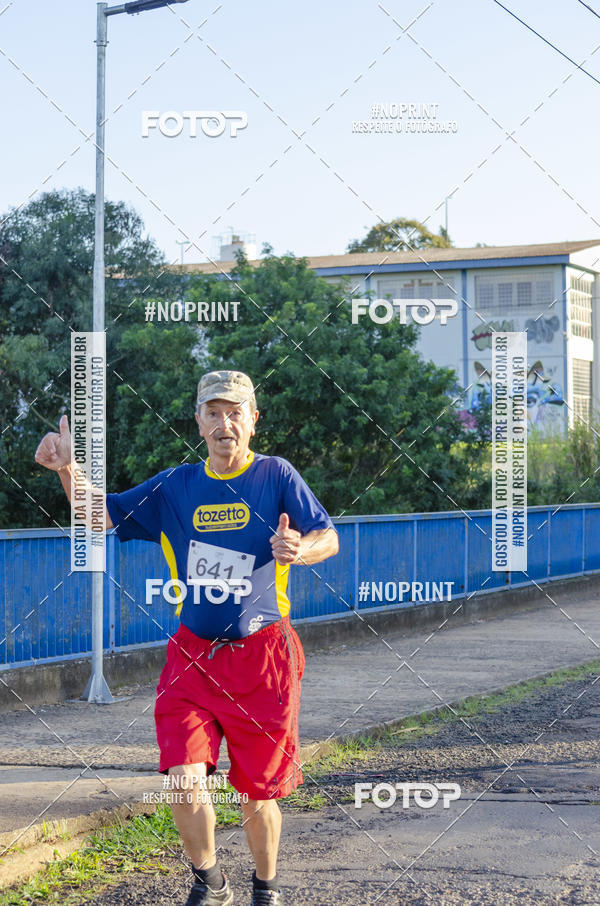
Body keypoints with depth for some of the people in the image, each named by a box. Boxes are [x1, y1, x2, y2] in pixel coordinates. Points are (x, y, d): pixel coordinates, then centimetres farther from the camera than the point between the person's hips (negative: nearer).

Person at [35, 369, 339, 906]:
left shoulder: (276, 475, 0)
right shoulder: (175, 486, 8)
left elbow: (328, 539, -5)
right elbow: (104, 516, 12)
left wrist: (299, 550, -28)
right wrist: (68, 470, -6)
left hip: (263, 657, -2)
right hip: (193, 655, 2)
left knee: (258, 791, 6)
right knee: (184, 781, -11)